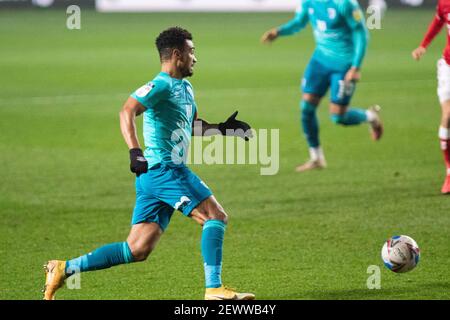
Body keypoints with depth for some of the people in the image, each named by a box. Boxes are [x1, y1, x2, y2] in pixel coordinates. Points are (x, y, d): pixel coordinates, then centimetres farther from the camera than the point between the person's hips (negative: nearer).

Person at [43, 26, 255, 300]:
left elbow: (192, 125, 37)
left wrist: (223, 128, 23)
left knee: (137, 251, 5)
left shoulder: (185, 88, 21)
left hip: (154, 175, 10)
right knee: (216, 216, -11)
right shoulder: (162, 85, -10)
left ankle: (65, 269, 7)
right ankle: (214, 288, -12)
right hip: (163, 169, -10)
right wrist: (134, 150, -36)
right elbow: (127, 111, -24)